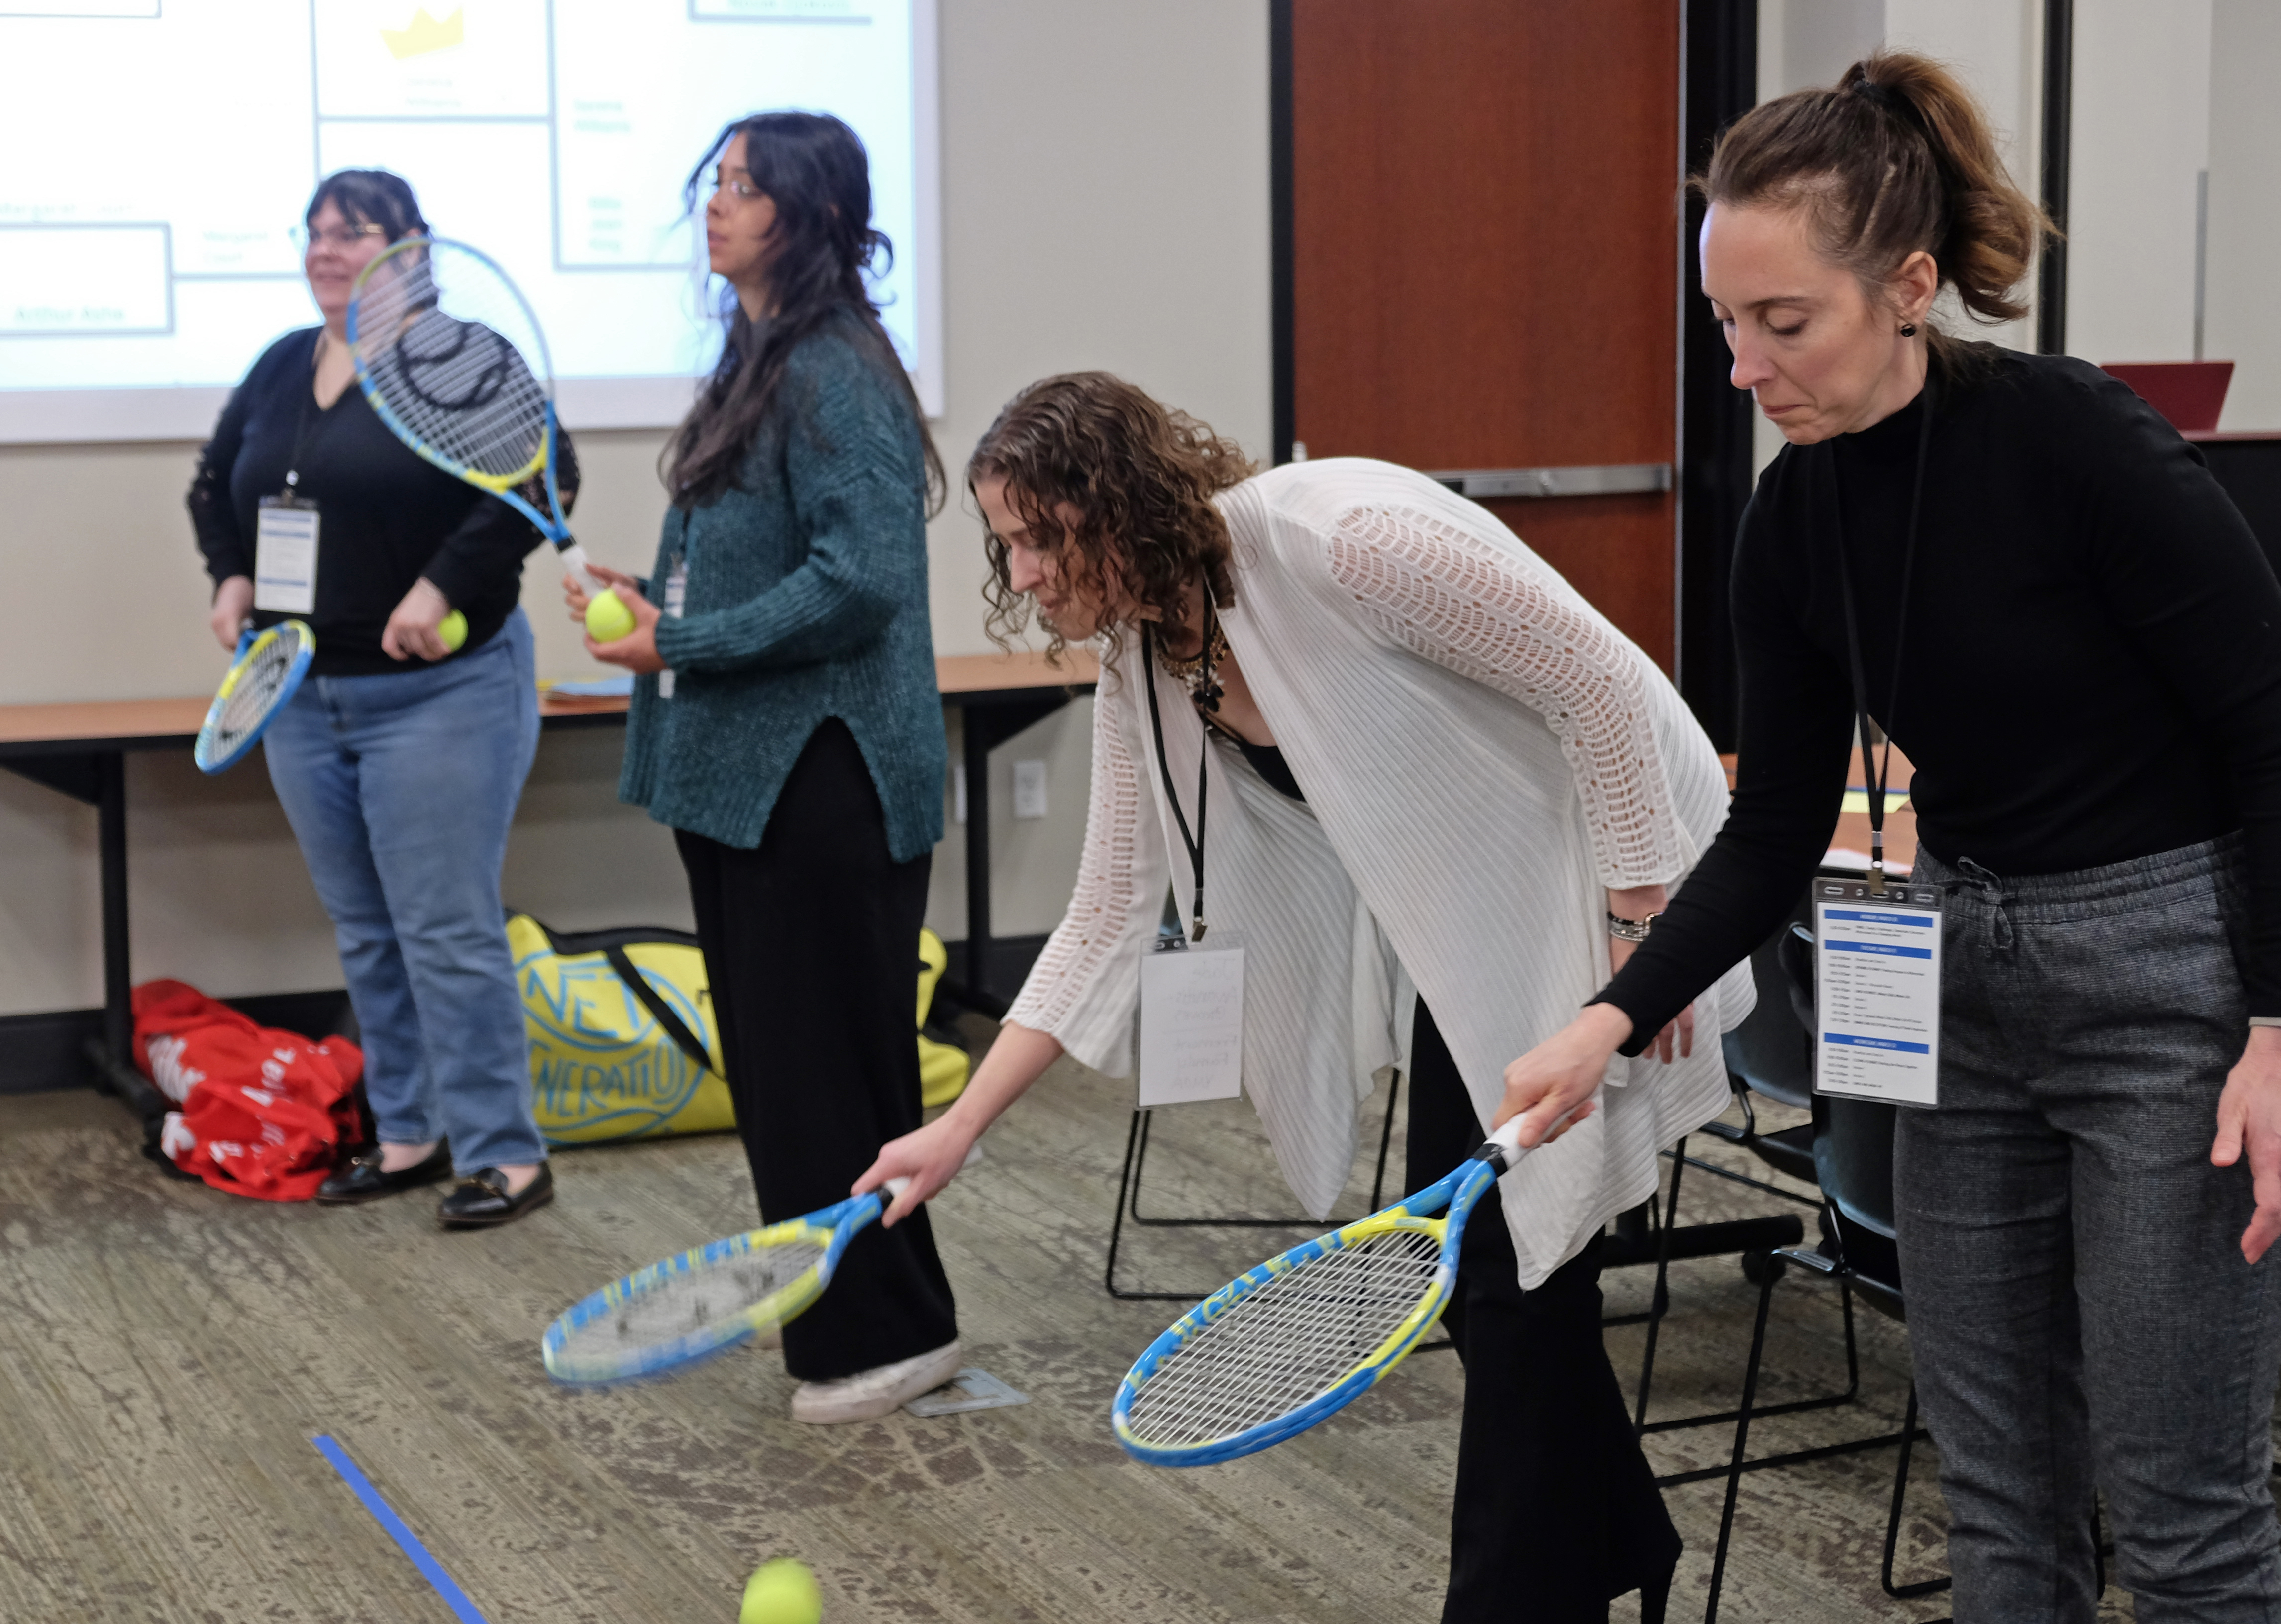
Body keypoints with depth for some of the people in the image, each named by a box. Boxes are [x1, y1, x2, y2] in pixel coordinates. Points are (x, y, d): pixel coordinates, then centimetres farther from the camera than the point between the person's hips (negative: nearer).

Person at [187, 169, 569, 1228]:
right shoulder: (283, 369, 12)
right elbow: (216, 483, 27)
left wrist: (445, 586, -22)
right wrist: (232, 577, 10)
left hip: (440, 693, -7)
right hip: (304, 695, 7)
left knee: (447, 933, -7)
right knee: (365, 937, 13)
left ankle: (504, 1156, 0)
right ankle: (410, 1137, 23)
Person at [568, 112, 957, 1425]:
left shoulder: (837, 376, -16)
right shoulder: (759, 363, 14)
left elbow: (860, 579, -24)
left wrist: (684, 645, -17)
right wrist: (655, 599, 8)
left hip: (819, 775, -10)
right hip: (744, 771, 10)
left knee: (824, 1060, -2)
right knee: (773, 1057, 15)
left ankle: (889, 1332, 10)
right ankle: (849, 1324, 26)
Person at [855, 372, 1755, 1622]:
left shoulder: (1338, 536, -27)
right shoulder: (1142, 676, -2)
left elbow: (1604, 685, -23)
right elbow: (1108, 920, 3)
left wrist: (1641, 940, -22)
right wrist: (961, 1126, -1)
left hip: (1607, 873, -8)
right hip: (1477, 930, 8)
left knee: (1519, 1276, -5)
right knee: (1462, 1255, 13)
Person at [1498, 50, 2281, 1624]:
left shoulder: (2074, 438, -21)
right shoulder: (1796, 519, -1)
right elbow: (1779, 833, 4)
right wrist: (1613, 1019, -8)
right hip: (1965, 980, 7)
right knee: (2000, 1490, 12)